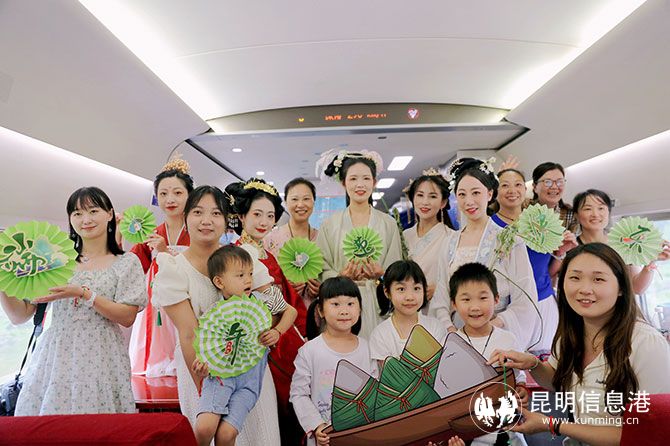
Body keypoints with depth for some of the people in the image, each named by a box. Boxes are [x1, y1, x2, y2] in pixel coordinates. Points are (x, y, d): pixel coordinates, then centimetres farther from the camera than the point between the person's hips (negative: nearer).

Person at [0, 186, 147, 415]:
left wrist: (83, 293, -15)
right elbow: (19, 316, 8)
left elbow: (127, 318, -7)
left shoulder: (126, 262, 2)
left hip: (100, 361, -2)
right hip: (54, 359, 2)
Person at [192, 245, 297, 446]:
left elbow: (291, 311, 15)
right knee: (204, 427, -19)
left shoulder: (262, 301, 0)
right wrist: (203, 365, -15)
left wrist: (277, 332, -1)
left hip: (250, 379, 1)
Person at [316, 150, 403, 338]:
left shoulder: (388, 224, 7)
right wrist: (341, 276, -17)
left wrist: (380, 275, -15)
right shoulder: (330, 224, 5)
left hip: (377, 307, 1)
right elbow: (323, 270, 1)